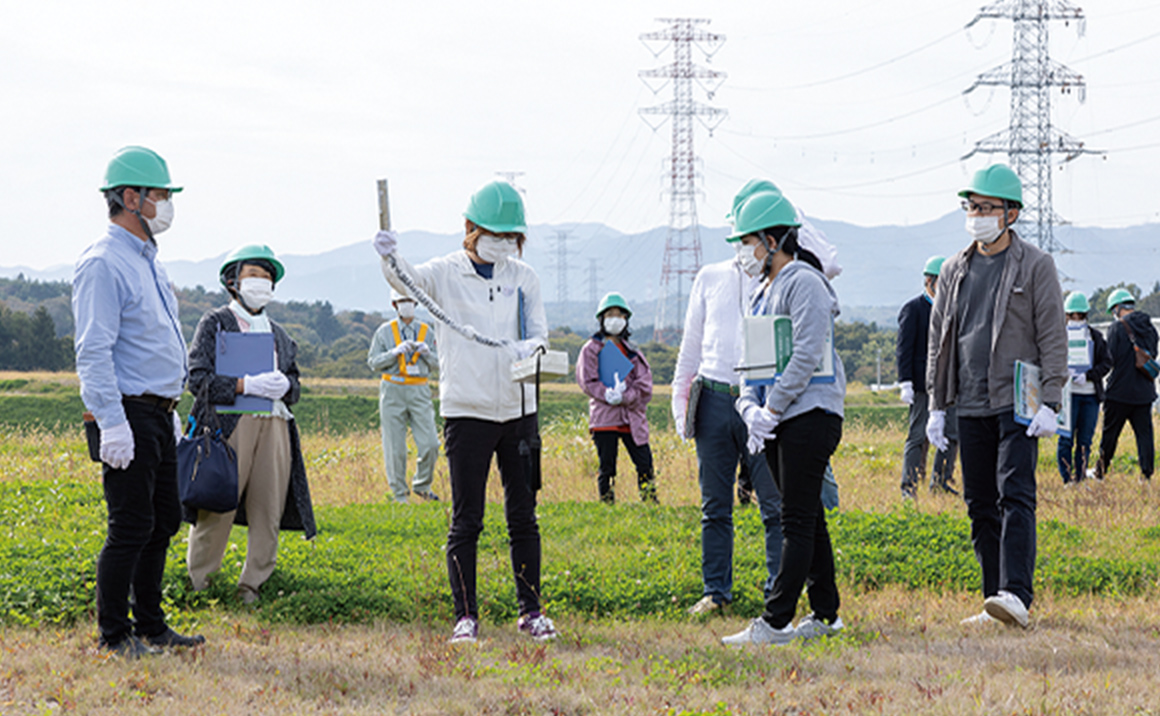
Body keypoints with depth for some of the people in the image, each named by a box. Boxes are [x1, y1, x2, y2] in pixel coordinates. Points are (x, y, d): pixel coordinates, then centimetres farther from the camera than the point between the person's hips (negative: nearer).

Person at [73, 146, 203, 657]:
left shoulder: (147, 260, 17)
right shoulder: (103, 263, -14)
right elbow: (93, 352, -19)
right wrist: (113, 424, -24)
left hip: (158, 414, 10)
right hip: (128, 413, -10)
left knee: (163, 521, 12)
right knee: (131, 527, -7)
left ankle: (149, 624, 20)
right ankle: (114, 634, 1)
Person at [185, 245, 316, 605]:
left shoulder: (278, 333, 22)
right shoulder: (215, 322, 5)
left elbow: (294, 384, 24)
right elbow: (198, 377, -4)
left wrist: (285, 386, 0)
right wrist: (246, 385, -15)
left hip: (274, 425, 5)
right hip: (229, 424, -5)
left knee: (268, 510, 0)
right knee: (218, 509, -7)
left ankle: (252, 584, 8)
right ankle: (198, 580, 8)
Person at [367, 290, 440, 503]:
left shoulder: (426, 331, 10)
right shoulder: (384, 332, 5)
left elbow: (436, 363, 13)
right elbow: (374, 361, 1)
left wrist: (426, 352, -8)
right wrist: (396, 351, -13)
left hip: (419, 391, 1)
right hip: (393, 391, -1)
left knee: (430, 444, -7)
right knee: (395, 447, -1)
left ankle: (422, 486, 15)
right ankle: (399, 494, 9)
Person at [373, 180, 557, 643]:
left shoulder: (524, 277, 9)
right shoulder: (446, 273, -1)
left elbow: (540, 333, 6)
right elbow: (408, 279, -21)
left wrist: (528, 348, -18)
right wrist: (390, 258, -43)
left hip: (518, 409, 3)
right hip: (466, 411, -3)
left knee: (523, 517, 7)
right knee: (466, 520, -1)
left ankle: (531, 611, 15)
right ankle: (465, 616, 5)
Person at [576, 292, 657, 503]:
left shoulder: (632, 351, 14)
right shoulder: (591, 349, 7)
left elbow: (645, 385, 3)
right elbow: (588, 382, -3)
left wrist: (624, 396, -14)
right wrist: (609, 396, -19)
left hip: (632, 418, 2)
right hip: (604, 419, -2)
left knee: (645, 465, -4)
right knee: (607, 470, 0)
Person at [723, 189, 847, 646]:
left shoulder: (804, 283, -10)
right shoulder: (764, 291, 19)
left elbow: (806, 356, -19)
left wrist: (772, 409, -17)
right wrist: (751, 409, 0)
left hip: (809, 415, -9)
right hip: (776, 421, 9)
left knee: (798, 522, -9)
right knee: (806, 519, 12)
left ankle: (775, 622, -13)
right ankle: (825, 615, 18)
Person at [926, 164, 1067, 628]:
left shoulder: (1035, 266, 0)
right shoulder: (955, 271, 14)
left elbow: (1053, 338, -4)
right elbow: (939, 341, 17)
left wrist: (1050, 402, -13)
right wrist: (936, 405, 12)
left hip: (1018, 402, -5)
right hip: (971, 406, 5)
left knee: (1015, 495, -16)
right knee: (980, 505, 5)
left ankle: (1016, 596, -25)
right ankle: (995, 605, 10)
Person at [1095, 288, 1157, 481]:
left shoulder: (1117, 328, -12)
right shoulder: (1150, 328, 6)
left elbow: (1111, 359, -11)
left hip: (1120, 392, -4)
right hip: (1145, 391, 4)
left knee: (1110, 433, 8)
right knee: (1144, 433, 6)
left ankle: (1101, 471, 18)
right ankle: (1147, 474, 1)